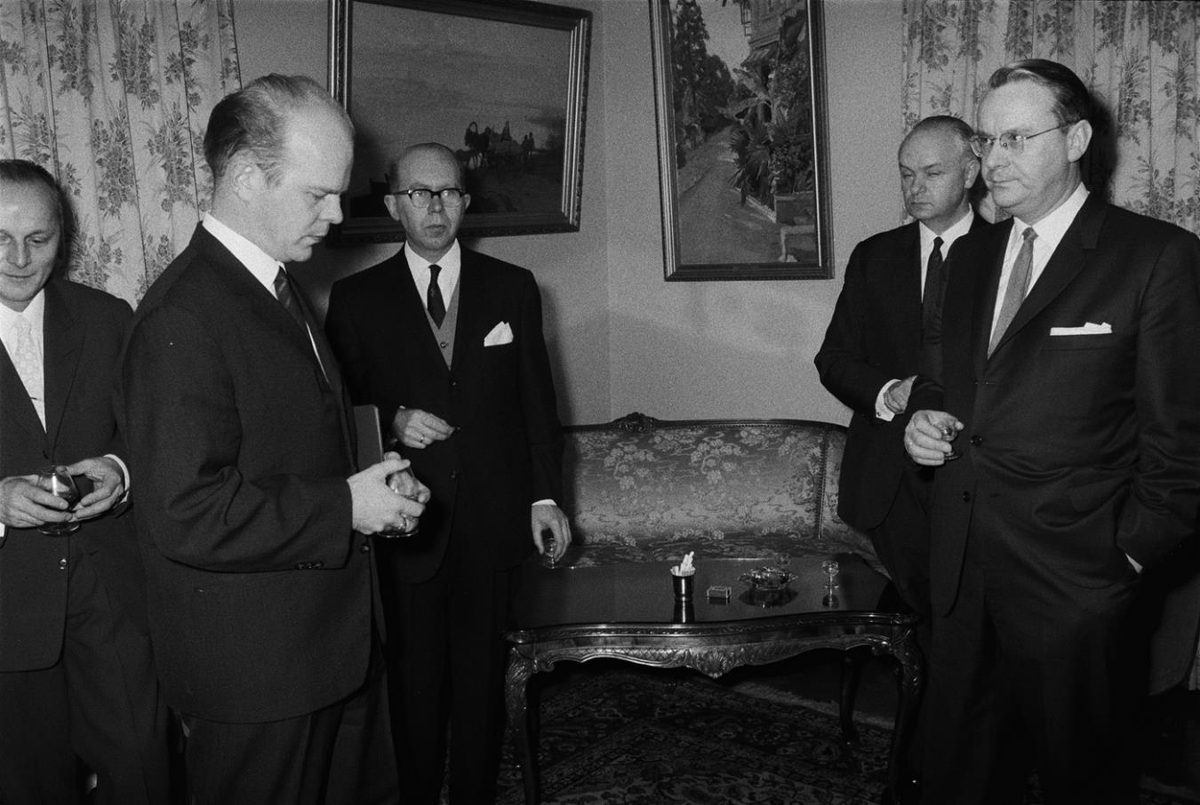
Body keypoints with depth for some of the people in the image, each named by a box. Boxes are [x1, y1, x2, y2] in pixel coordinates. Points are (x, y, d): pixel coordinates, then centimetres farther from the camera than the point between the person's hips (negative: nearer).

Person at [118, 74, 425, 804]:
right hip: (254, 668, -9)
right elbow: (187, 515, -27)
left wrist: (367, 479, 4)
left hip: (337, 638, 9)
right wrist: (343, 509, -21)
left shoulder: (277, 287, 10)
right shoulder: (184, 319, -22)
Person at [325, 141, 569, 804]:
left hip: (493, 519, 1)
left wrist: (545, 496, 2)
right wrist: (394, 418, -14)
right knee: (415, 678, 8)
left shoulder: (512, 288, 5)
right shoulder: (357, 297, 2)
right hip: (406, 522, -1)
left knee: (482, 675, 10)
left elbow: (537, 401, 6)